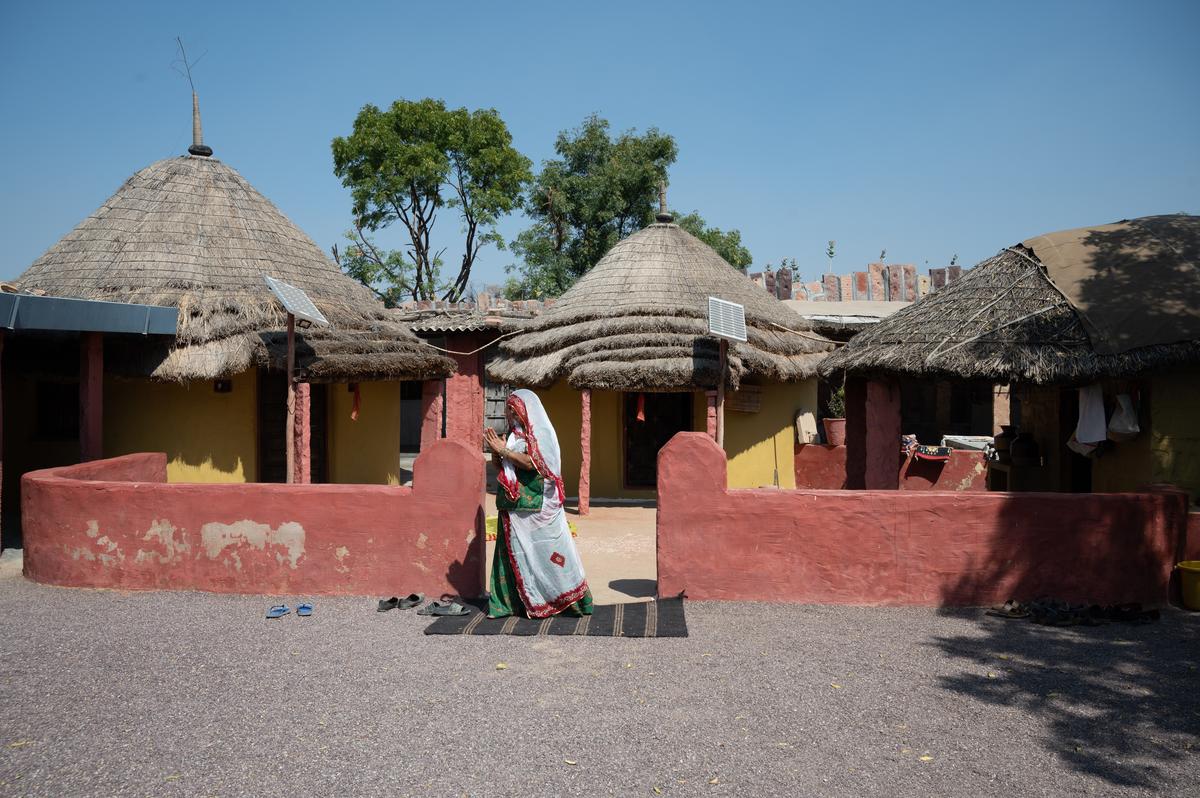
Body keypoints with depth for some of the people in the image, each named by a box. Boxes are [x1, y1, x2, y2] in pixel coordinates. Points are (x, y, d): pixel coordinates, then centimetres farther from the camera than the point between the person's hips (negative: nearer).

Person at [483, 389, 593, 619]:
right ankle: (513, 601, 10)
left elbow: (532, 463, -18)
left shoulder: (539, 432, -5)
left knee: (541, 551, -3)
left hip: (535, 506, -7)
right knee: (514, 552, 5)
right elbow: (502, 467, 18)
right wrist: (495, 451, -1)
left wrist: (503, 450, -16)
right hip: (514, 505, 7)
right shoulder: (515, 434, 15)